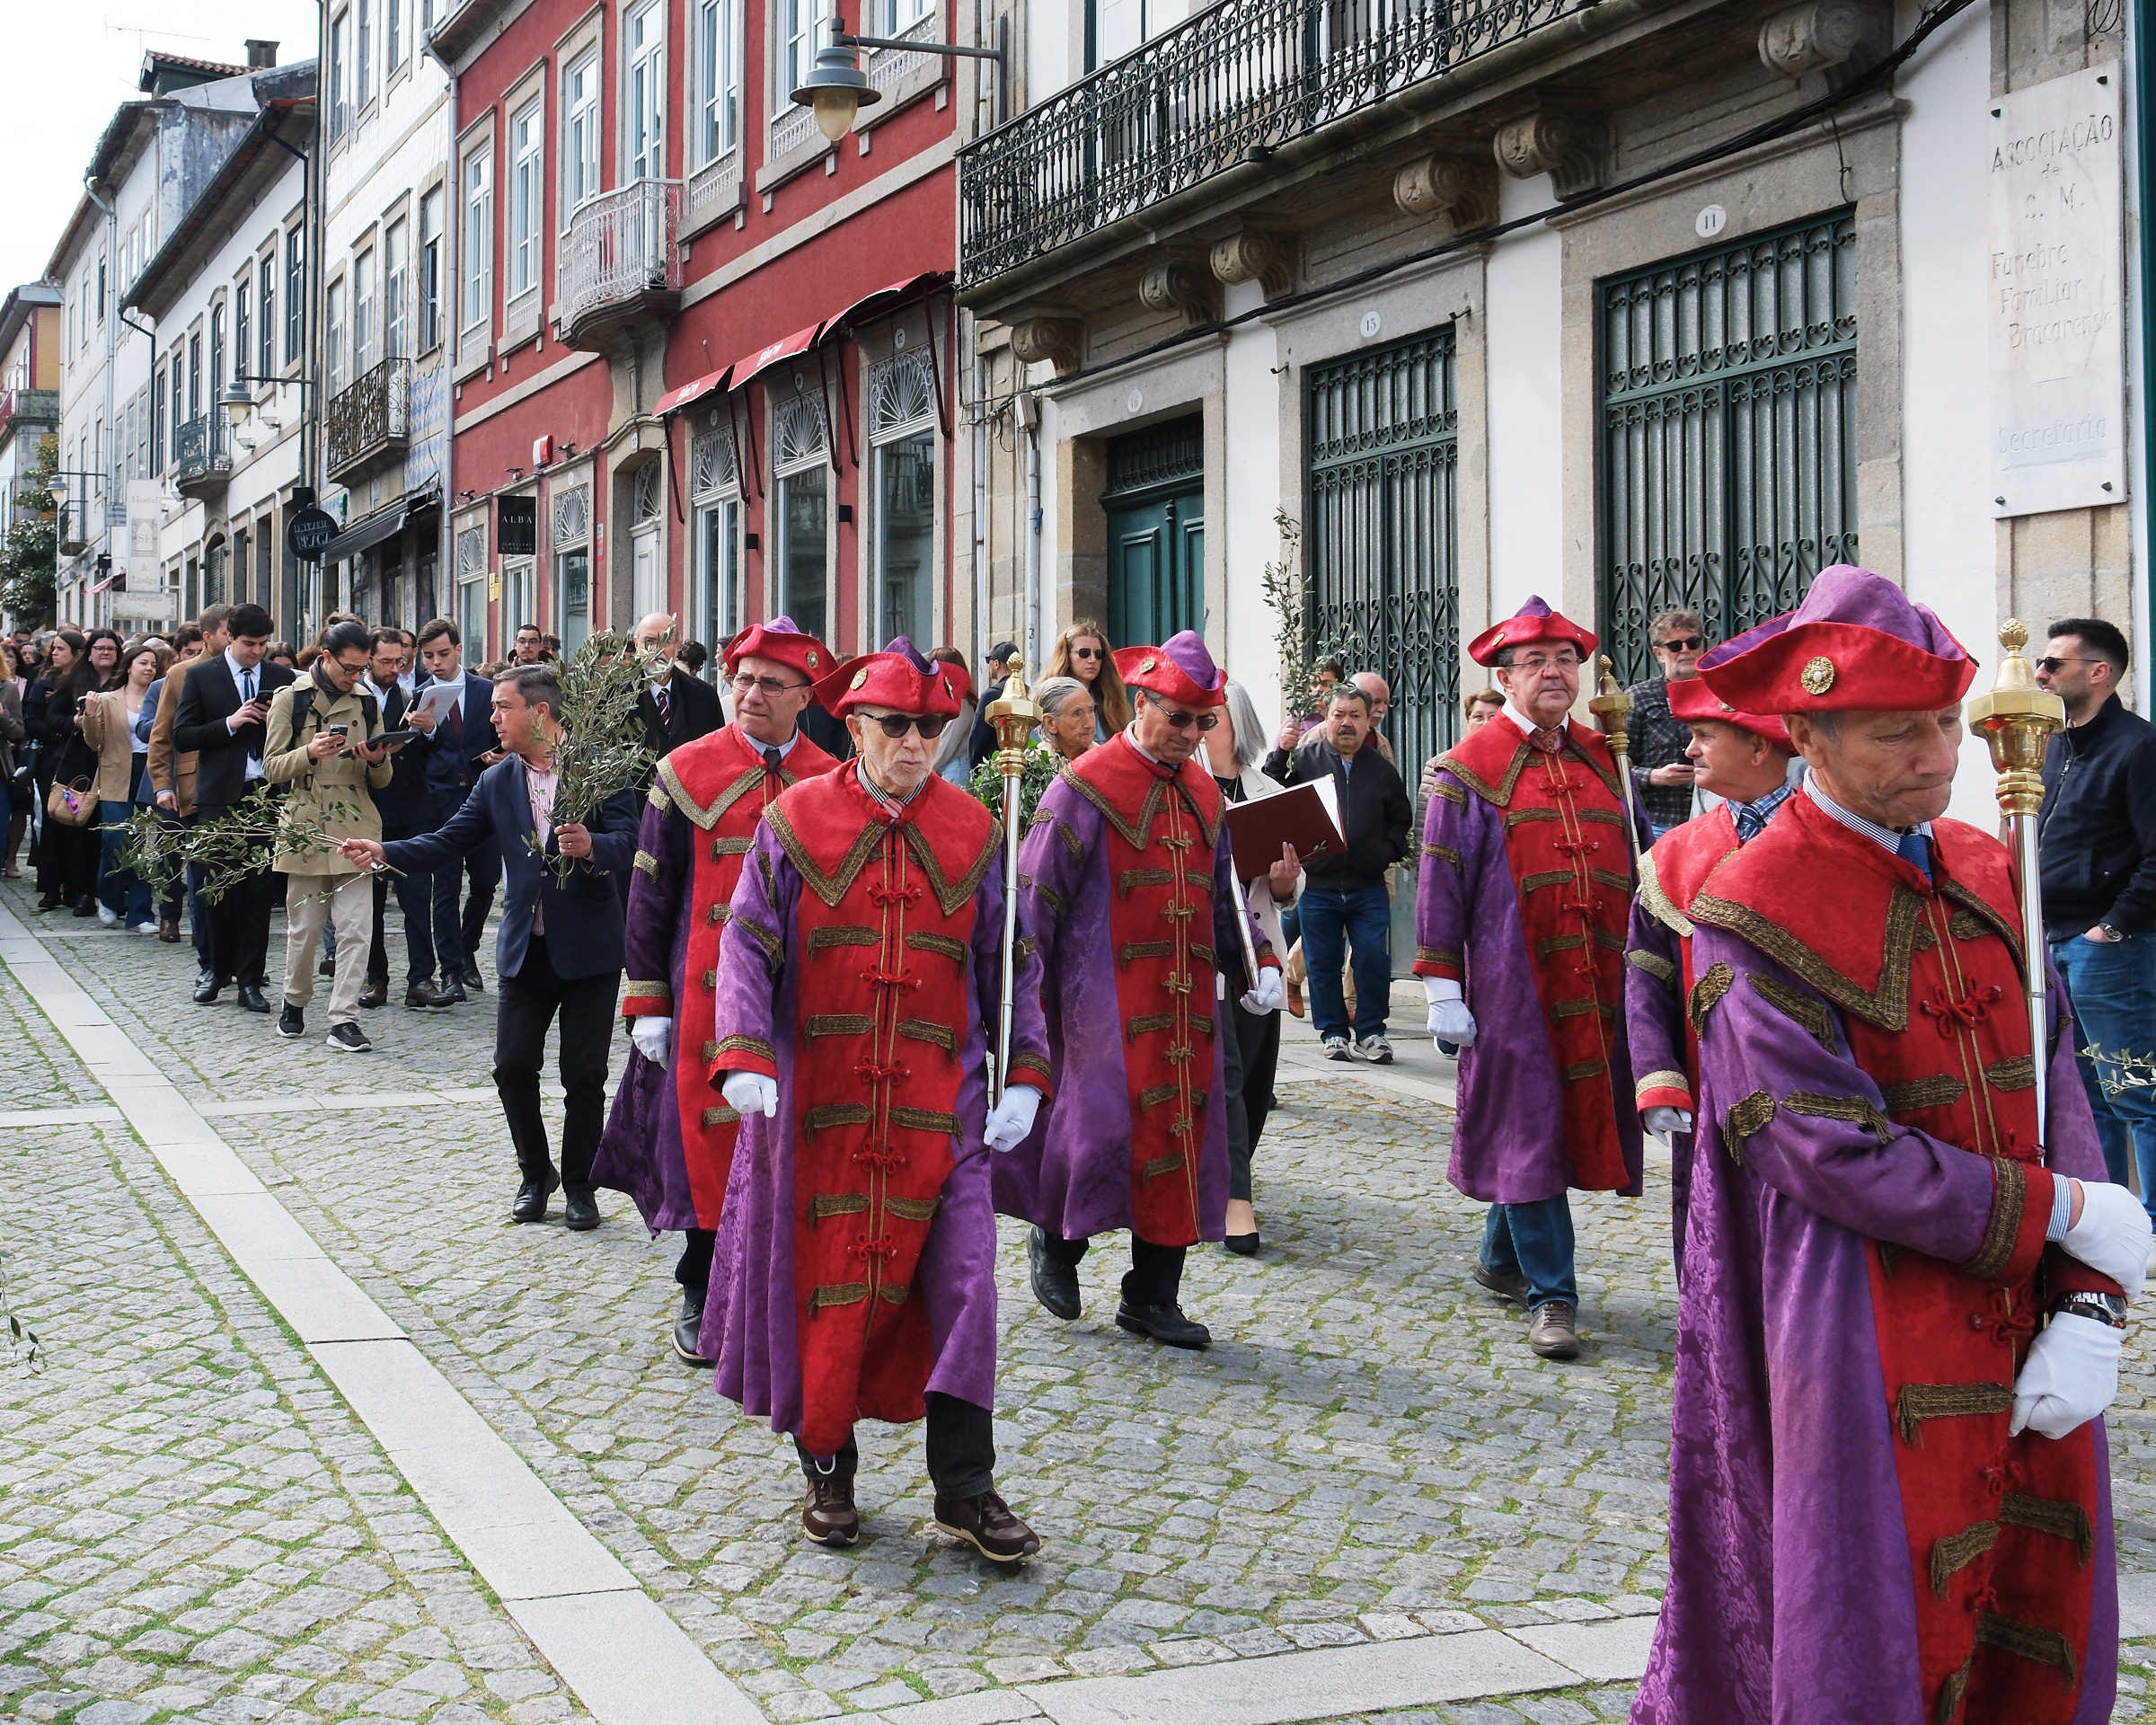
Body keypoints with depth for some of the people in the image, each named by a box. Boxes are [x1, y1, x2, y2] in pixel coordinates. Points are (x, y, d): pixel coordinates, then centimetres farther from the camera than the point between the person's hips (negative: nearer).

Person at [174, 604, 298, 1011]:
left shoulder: (280, 677, 9)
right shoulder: (201, 676, 4)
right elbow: (182, 736, -2)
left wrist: (276, 721, -9)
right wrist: (230, 723, -13)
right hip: (220, 795, -1)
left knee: (259, 889, 0)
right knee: (221, 888, 6)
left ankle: (249, 980, 5)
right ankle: (218, 969, 22)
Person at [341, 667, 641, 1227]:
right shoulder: (497, 782, 7)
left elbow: (629, 842, -13)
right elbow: (446, 844, 3)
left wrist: (592, 847, -34)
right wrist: (384, 851, -12)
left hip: (588, 948, -4)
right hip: (525, 949, 4)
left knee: (584, 1075, 1)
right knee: (512, 1067, 0)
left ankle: (579, 1187, 18)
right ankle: (535, 1175, 20)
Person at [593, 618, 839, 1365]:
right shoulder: (687, 771, 1)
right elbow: (651, 895, 2)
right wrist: (647, 1002, -1)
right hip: (707, 994, -2)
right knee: (707, 1134, 1)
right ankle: (701, 1296, 15)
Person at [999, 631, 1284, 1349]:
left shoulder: (1202, 791, 13)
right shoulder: (1086, 786, -6)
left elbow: (1221, 894, 21)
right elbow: (1036, 895, -7)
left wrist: (1256, 962, 8)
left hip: (1187, 997, 6)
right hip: (1106, 995, -6)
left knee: (1182, 1130, 5)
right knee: (1106, 1121, -12)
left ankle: (1153, 1296, 15)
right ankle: (1055, 1239, 17)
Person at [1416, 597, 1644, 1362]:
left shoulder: (1603, 759, 13)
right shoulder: (1470, 768, -2)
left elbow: (1633, 866, 19)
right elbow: (1441, 884, -3)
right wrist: (1442, 990, -8)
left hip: (1597, 985, 5)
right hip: (1513, 984, -5)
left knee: (1578, 1119, 11)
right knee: (1529, 1132, -3)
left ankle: (1501, 1256, 30)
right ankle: (1551, 1297, 2)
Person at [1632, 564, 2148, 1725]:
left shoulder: (1987, 875, 8)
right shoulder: (1756, 917, -12)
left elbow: (2056, 1091, 5)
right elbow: (1834, 1154, -18)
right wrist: (2058, 1211, -12)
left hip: (2020, 1322, 6)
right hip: (1869, 1356, -6)